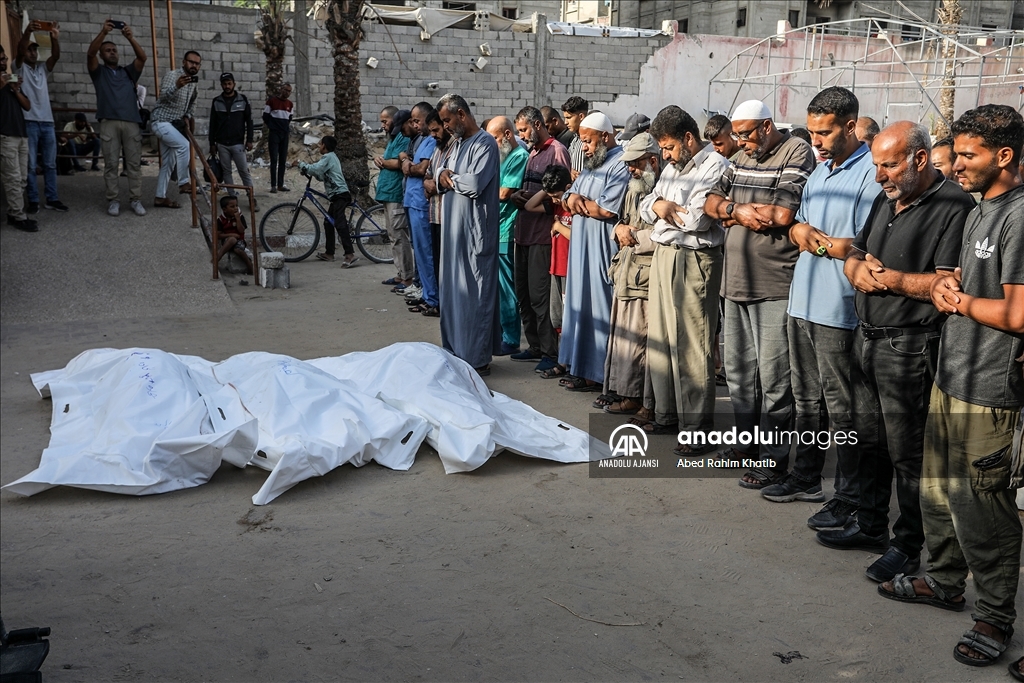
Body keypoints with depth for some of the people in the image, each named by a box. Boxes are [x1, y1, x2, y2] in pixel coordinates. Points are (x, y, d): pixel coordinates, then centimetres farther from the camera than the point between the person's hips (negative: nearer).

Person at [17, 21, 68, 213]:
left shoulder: (43, 68, 15)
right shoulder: (20, 67, 6)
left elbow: (56, 56, -3)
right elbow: (20, 50, -14)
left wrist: (55, 39, -23)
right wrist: (27, 31, -32)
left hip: (47, 122, 4)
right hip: (28, 122, -4)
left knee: (50, 164, 6)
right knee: (30, 165, -2)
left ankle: (52, 199, 11)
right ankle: (33, 201, 2)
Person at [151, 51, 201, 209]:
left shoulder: (194, 83, 8)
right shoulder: (173, 74, -15)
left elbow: (192, 102, 26)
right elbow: (163, 95, -30)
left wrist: (188, 116, 9)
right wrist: (176, 86, -49)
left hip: (175, 123, 9)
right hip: (161, 121, -8)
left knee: (168, 163, 9)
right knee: (184, 145, -28)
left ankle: (160, 197, 15)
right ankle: (184, 183, -21)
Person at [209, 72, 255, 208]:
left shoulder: (243, 99, 1)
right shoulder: (216, 102, 6)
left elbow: (249, 121, 3)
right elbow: (212, 124, 9)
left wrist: (249, 140, -4)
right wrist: (212, 143, 5)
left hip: (238, 143, -3)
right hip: (222, 144, 3)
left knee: (244, 171, -6)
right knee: (226, 171, 6)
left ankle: (252, 199, -4)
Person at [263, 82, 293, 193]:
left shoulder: (290, 104, 10)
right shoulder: (272, 101, -4)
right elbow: (265, 117, 2)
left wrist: (287, 129, 13)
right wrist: (271, 127, 6)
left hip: (285, 134, 5)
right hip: (274, 134, -5)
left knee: (283, 160, 5)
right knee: (274, 160, -8)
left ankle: (281, 184, 10)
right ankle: (273, 185, -7)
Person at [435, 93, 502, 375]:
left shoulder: (485, 144, -11)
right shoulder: (458, 143, 17)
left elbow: (475, 184, -23)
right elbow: (443, 175, 19)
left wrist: (450, 178, -6)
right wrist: (443, 176, -4)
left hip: (475, 231, -9)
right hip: (454, 229, 9)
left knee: (475, 294, -4)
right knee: (453, 291, 13)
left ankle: (478, 359, 2)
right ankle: (456, 351, 22)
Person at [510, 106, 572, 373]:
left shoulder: (557, 151, -8)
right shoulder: (532, 153, 21)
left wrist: (534, 198, -19)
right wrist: (519, 197, 6)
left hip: (543, 233, -9)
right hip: (524, 231, 9)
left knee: (539, 294, -10)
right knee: (523, 291, 12)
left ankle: (551, 354, -4)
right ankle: (535, 345, 23)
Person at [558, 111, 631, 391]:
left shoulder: (621, 165, -12)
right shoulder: (592, 164, 19)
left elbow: (606, 210, -20)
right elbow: (569, 200, 17)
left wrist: (579, 201, -4)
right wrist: (573, 198, -7)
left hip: (602, 251, -9)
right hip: (581, 247, 9)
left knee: (598, 310, -5)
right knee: (581, 305, 11)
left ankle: (596, 374, 3)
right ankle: (580, 367, 18)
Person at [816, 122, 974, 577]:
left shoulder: (953, 207, -13)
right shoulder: (885, 202, 15)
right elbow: (854, 256, 19)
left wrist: (889, 278, -15)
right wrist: (859, 270, -4)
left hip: (910, 346, -8)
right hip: (867, 336, 9)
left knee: (907, 451, 0)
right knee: (869, 439, 17)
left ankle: (908, 545, 14)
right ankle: (871, 526, 31)